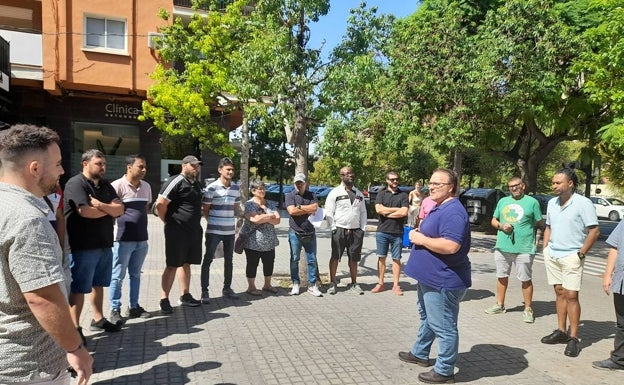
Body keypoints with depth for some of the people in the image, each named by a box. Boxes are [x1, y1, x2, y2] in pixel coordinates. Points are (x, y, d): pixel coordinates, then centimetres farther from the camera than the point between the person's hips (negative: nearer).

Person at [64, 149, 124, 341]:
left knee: (98, 284, 17)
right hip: (83, 247, -8)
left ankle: (98, 320, 29)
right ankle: (75, 328, 10)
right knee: (79, 288, 0)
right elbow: (86, 211, -24)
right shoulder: (76, 184, -11)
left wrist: (100, 205, -16)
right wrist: (110, 208, -5)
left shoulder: (106, 186, 12)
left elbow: (120, 210, 2)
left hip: (104, 245, 8)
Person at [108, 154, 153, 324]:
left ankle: (133, 307, 26)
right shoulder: (118, 185, -11)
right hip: (123, 239, -6)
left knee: (135, 274, 15)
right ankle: (115, 310, 15)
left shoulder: (146, 186, 9)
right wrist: (123, 223, -8)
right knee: (118, 276, 4)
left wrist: (140, 224, 13)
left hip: (141, 239, 6)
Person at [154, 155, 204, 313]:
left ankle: (185, 295, 26)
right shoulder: (176, 182, -13)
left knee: (186, 263, 16)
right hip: (177, 232, -8)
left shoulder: (196, 184, 14)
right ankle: (164, 300, 8)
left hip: (194, 231, 8)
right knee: (172, 265, -1)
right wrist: (168, 221, -6)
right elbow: (160, 204, -18)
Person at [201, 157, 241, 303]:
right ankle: (204, 291, 10)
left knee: (229, 260, 14)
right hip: (214, 231, -5)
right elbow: (205, 210, -3)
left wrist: (229, 221, 9)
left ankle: (227, 288, 27)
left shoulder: (236, 188, 6)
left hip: (230, 231, 5)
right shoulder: (211, 188, -10)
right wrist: (214, 222, 2)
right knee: (208, 260, 0)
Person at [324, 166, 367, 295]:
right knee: (335, 257, 2)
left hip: (356, 231, 4)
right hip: (339, 230, -4)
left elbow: (363, 212, 15)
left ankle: (354, 284, 20)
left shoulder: (359, 194, 14)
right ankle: (332, 283, 13)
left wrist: (362, 229, 7)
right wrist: (333, 228, -10)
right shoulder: (335, 192, -1)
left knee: (354, 259, 10)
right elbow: (329, 212, -4)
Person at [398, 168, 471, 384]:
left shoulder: (453, 212, -22)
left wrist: (420, 239, -21)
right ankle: (420, 354, 42)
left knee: (443, 327, 2)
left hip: (443, 280, -11)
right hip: (431, 276, 11)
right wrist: (419, 235, 3)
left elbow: (450, 246, -32)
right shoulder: (440, 208, 13)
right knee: (427, 318, 25)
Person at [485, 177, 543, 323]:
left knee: (526, 280, 2)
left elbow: (540, 223, 4)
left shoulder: (532, 202, 0)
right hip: (502, 247, 5)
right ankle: (500, 305, 27)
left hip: (524, 249, -4)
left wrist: (527, 227, -5)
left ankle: (528, 309, 15)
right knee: (502, 277, 14)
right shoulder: (503, 201, 12)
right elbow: (494, 220, 15)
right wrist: (501, 226, -4)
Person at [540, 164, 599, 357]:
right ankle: (561, 332, 19)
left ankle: (573, 338, 2)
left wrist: (581, 254, -12)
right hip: (552, 255, 6)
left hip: (571, 256, -6)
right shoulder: (552, 203, 9)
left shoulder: (583, 203, -11)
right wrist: (545, 249, 10)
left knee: (571, 296, -6)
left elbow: (594, 231, -11)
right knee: (560, 293, 11)